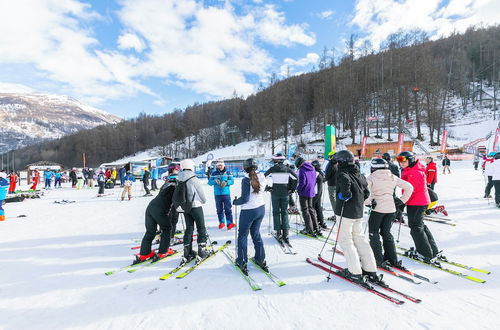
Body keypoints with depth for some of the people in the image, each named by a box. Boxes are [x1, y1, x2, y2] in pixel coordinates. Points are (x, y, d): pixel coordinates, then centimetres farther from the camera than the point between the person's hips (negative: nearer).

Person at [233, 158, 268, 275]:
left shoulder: (246, 180, -20)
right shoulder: (262, 178, -3)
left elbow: (245, 199, -19)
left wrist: (235, 201, -1)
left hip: (249, 211, -6)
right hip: (261, 209, 6)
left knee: (243, 235, 11)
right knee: (256, 233, 21)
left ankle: (242, 262, 19)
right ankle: (261, 260, 28)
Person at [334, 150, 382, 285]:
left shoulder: (342, 173, -12)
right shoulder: (359, 174, 12)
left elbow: (345, 181, -36)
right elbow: (366, 192, 15)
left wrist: (345, 194, -23)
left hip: (345, 212, -8)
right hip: (358, 213, 8)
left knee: (345, 241, 3)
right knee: (360, 239, 16)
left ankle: (355, 273, 7)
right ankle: (371, 271, 19)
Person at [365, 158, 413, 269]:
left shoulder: (371, 178, -10)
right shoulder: (392, 177, 5)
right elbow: (409, 187, 8)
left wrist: (367, 202, -10)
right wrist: (402, 200, 11)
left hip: (377, 209, -5)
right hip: (391, 209, 5)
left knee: (374, 233, 9)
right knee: (386, 233, 19)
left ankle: (378, 260, 11)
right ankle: (392, 259, 25)